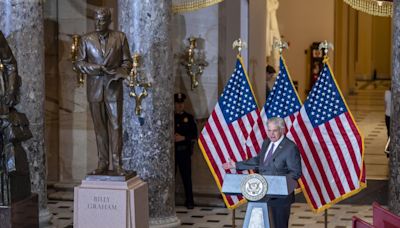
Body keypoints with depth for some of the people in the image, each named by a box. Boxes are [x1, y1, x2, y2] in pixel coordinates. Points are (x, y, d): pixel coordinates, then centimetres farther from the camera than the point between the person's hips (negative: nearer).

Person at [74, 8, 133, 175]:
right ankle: (102, 163, 8)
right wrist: (97, 68, -12)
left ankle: (116, 164, -1)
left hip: (114, 88, -1)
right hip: (94, 88, 1)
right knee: (99, 127, 3)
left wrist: (121, 72, -14)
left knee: (116, 126, -4)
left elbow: (127, 61, 7)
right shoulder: (86, 39, 7)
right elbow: (79, 63, 6)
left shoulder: (120, 38, 4)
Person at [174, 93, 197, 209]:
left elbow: (194, 135, 3)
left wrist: (183, 137, -12)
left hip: (184, 151, 0)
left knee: (186, 176, 1)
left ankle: (189, 201, 7)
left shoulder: (189, 118, 7)